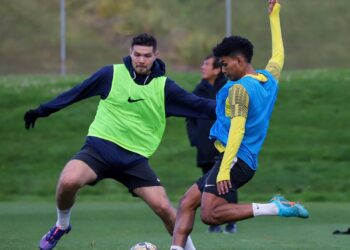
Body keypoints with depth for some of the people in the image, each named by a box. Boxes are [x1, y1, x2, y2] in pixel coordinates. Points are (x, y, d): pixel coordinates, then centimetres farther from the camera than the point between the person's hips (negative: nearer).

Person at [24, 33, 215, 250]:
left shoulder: (164, 86, 0)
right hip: (100, 148, -1)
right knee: (68, 181, -28)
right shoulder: (111, 75, -2)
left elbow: (198, 105, -2)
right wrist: (43, 110, 12)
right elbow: (75, 93, 8)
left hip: (135, 158, 1)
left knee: (163, 207, -11)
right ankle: (62, 225, 3)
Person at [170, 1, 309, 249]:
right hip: (248, 162, 10)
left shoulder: (239, 88, -12)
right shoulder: (270, 80, 12)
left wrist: (225, 169, -27)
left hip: (235, 159, -10)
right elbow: (278, 54, 32)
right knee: (187, 202, 9)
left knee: (211, 214, -21)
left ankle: (274, 208, -20)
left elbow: (237, 129, -21)